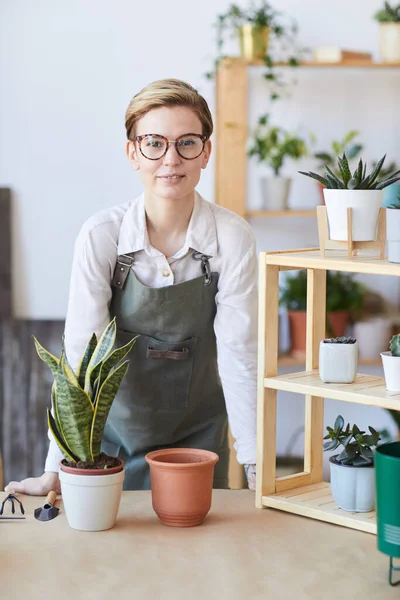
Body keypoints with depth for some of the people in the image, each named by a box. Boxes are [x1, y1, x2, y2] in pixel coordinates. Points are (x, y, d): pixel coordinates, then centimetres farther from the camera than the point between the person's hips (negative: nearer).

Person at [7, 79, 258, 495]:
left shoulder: (232, 236, -16)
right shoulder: (101, 236, -17)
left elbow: (238, 353, -15)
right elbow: (80, 355, -19)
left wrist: (255, 463, -19)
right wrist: (55, 470, -23)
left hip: (198, 434, 1)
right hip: (116, 429, 0)